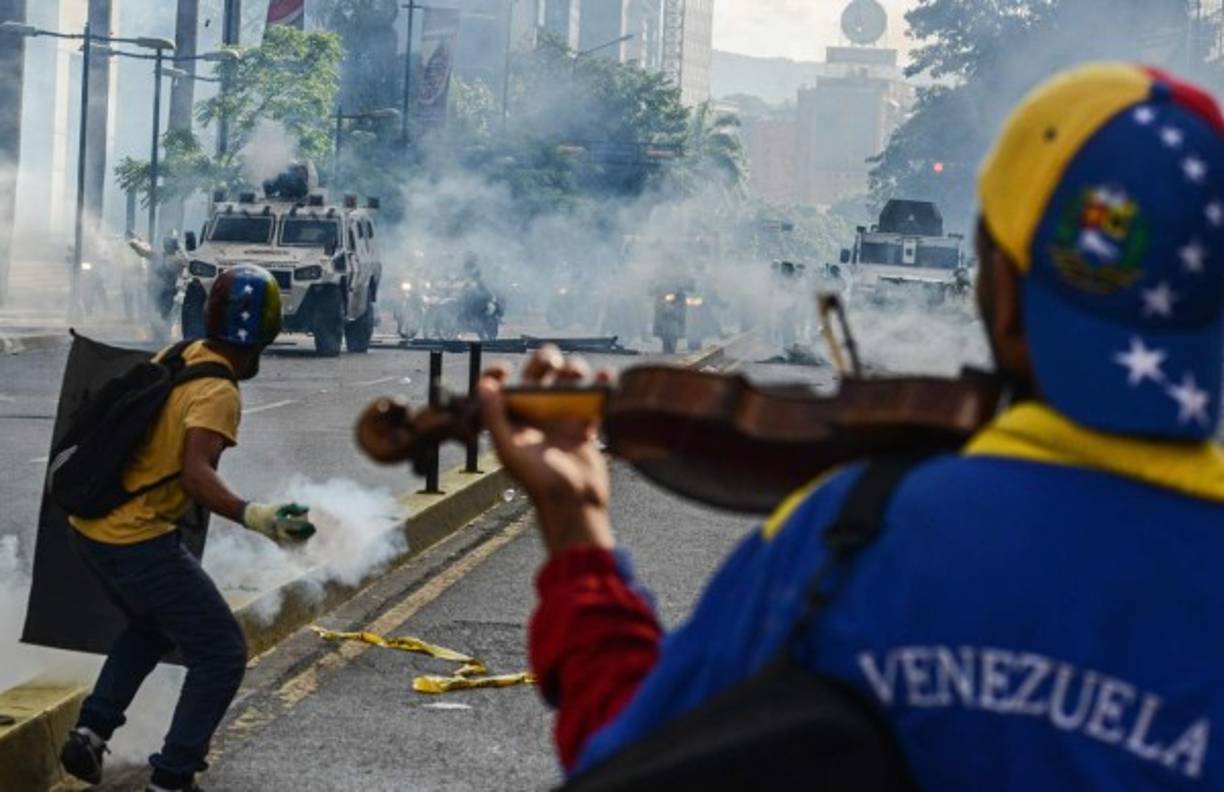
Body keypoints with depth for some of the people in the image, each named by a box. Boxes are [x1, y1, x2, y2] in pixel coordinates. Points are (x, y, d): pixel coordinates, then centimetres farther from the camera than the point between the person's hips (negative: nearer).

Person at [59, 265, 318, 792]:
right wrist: (252, 516, -41)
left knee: (149, 629, 32)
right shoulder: (218, 392, -18)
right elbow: (196, 475, -31)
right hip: (138, 542, -9)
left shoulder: (180, 357, 5)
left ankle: (91, 732, 24)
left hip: (90, 526, 9)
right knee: (221, 656, 1)